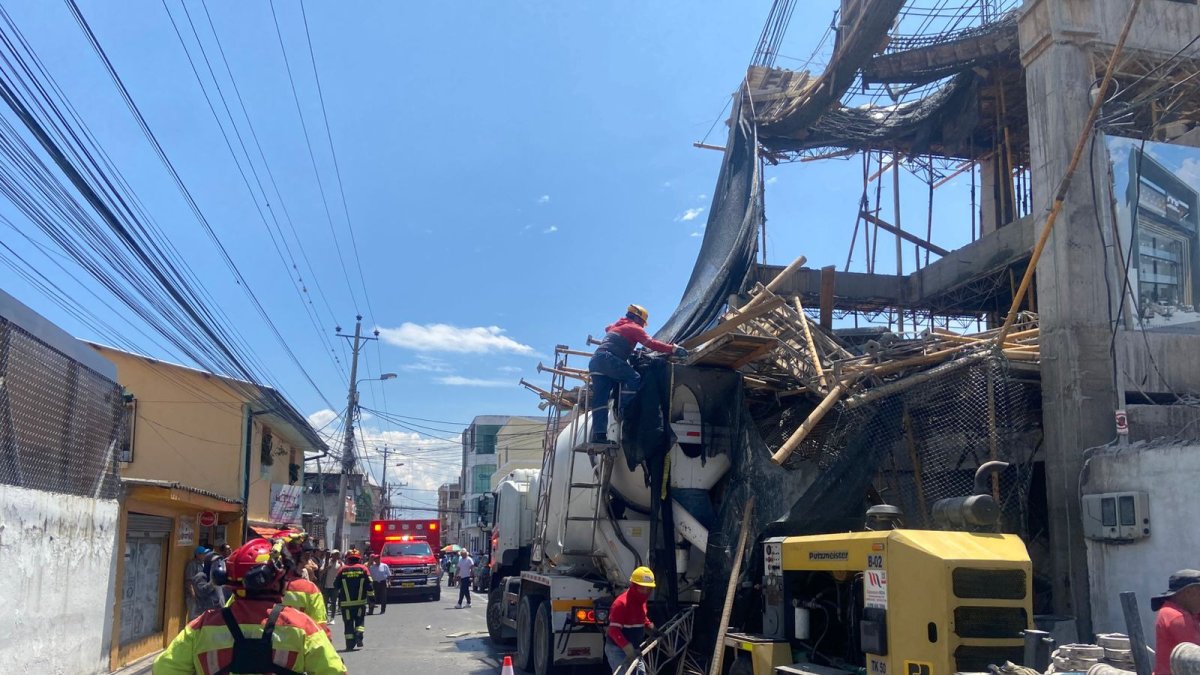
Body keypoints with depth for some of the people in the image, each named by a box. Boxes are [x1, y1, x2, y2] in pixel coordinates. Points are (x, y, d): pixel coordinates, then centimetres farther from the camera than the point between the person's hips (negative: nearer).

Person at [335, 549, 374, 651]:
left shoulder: (342, 569, 0)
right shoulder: (363, 568, 0)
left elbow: (336, 585, 5)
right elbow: (369, 584, -4)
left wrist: (339, 596, 25)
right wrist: (371, 596, 3)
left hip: (346, 602, 0)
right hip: (360, 601, 0)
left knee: (348, 623, 6)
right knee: (360, 620, 14)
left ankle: (350, 643, 4)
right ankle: (359, 635, -8)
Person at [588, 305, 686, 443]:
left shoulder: (617, 326, 31)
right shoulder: (634, 328, 7)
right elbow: (650, 343, -7)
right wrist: (673, 349, -12)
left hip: (595, 361, 8)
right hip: (608, 359, -8)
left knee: (600, 399, 1)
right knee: (634, 378, -11)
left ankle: (598, 433, -7)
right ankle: (624, 411, -17)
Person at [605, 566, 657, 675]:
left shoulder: (641, 600, 4)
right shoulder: (621, 603, -25)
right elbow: (614, 630, -29)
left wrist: (650, 626, 2)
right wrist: (627, 647, -39)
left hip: (633, 648, 9)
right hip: (617, 649, -9)